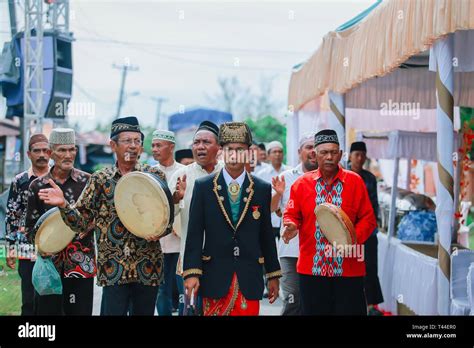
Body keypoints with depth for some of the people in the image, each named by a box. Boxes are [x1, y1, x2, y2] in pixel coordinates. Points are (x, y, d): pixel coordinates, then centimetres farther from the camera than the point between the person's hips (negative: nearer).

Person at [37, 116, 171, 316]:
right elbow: (81, 221, 2)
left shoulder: (155, 176, 5)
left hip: (147, 267, 1)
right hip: (113, 267, -1)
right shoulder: (100, 180, 5)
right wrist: (63, 205, -16)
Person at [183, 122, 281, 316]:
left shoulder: (262, 189, 5)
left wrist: (273, 275, 9)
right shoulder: (203, 187, 2)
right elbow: (194, 234, -1)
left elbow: (267, 235, 9)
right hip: (214, 278, -1)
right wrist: (191, 272, -9)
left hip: (249, 279, 1)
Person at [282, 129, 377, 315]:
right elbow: (291, 215, 8)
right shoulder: (301, 183, 6)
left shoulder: (355, 181, 2)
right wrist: (291, 226, -15)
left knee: (350, 310, 1)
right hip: (312, 267, 1)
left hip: (348, 268, -1)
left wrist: (354, 238, -16)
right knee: (314, 311, 7)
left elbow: (368, 218, 1)